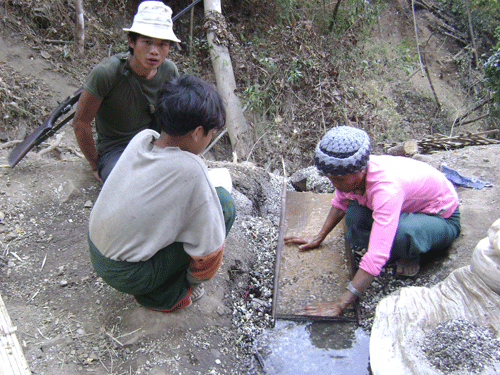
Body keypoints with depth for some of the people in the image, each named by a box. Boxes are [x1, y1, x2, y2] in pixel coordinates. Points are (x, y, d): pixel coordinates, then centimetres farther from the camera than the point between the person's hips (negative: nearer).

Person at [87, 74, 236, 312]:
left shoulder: (142, 138, -6)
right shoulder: (190, 170, -26)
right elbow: (210, 247, -18)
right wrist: (196, 279, 1)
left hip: (95, 254, 8)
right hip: (127, 275, -7)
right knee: (223, 202, -10)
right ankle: (166, 295, 4)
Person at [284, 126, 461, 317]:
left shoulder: (387, 187, -41)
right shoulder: (354, 171, -20)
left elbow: (377, 256, -47)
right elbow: (340, 202, 5)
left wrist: (339, 305, -45)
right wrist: (319, 238, 7)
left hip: (442, 218, -6)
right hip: (408, 206, 6)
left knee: (402, 232, -39)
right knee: (354, 216, -21)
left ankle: (410, 254, -5)